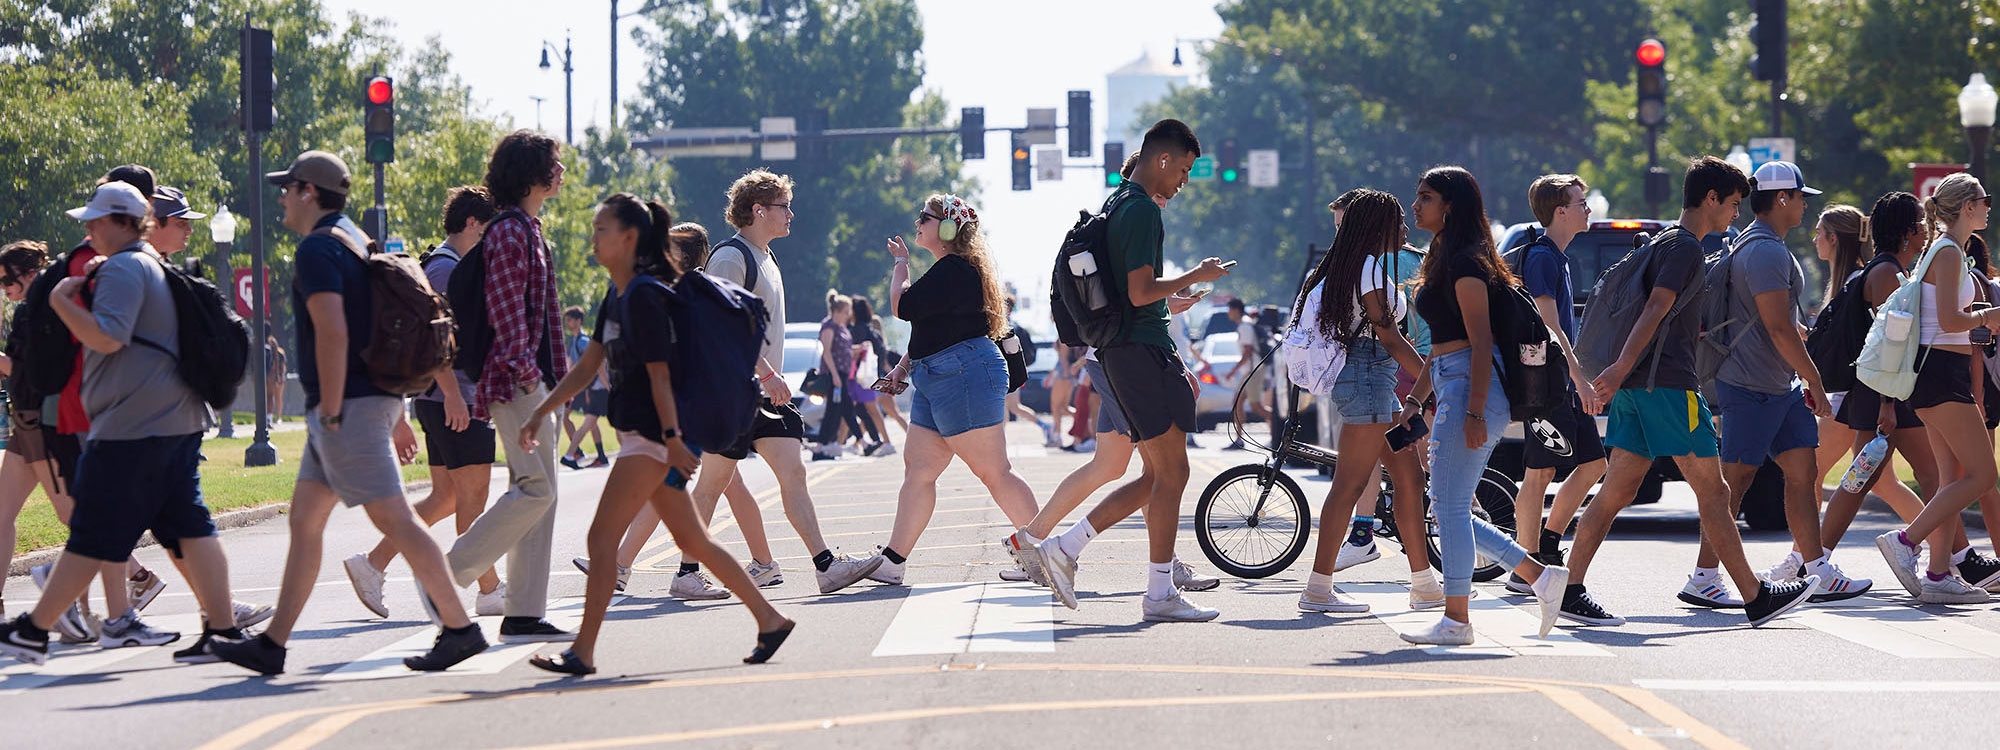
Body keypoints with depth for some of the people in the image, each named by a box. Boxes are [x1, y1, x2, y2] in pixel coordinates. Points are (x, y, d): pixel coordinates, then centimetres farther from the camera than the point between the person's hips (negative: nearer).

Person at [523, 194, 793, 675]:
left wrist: (672, 439, -20)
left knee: (602, 536, -10)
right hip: (639, 434, 10)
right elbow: (587, 367, 17)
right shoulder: (617, 297, 13)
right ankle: (769, 620, 18)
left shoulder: (644, 296, -15)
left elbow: (659, 373, -18)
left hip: (653, 435, -10)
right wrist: (540, 414, 13)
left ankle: (583, 652, -9)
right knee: (691, 539, 13)